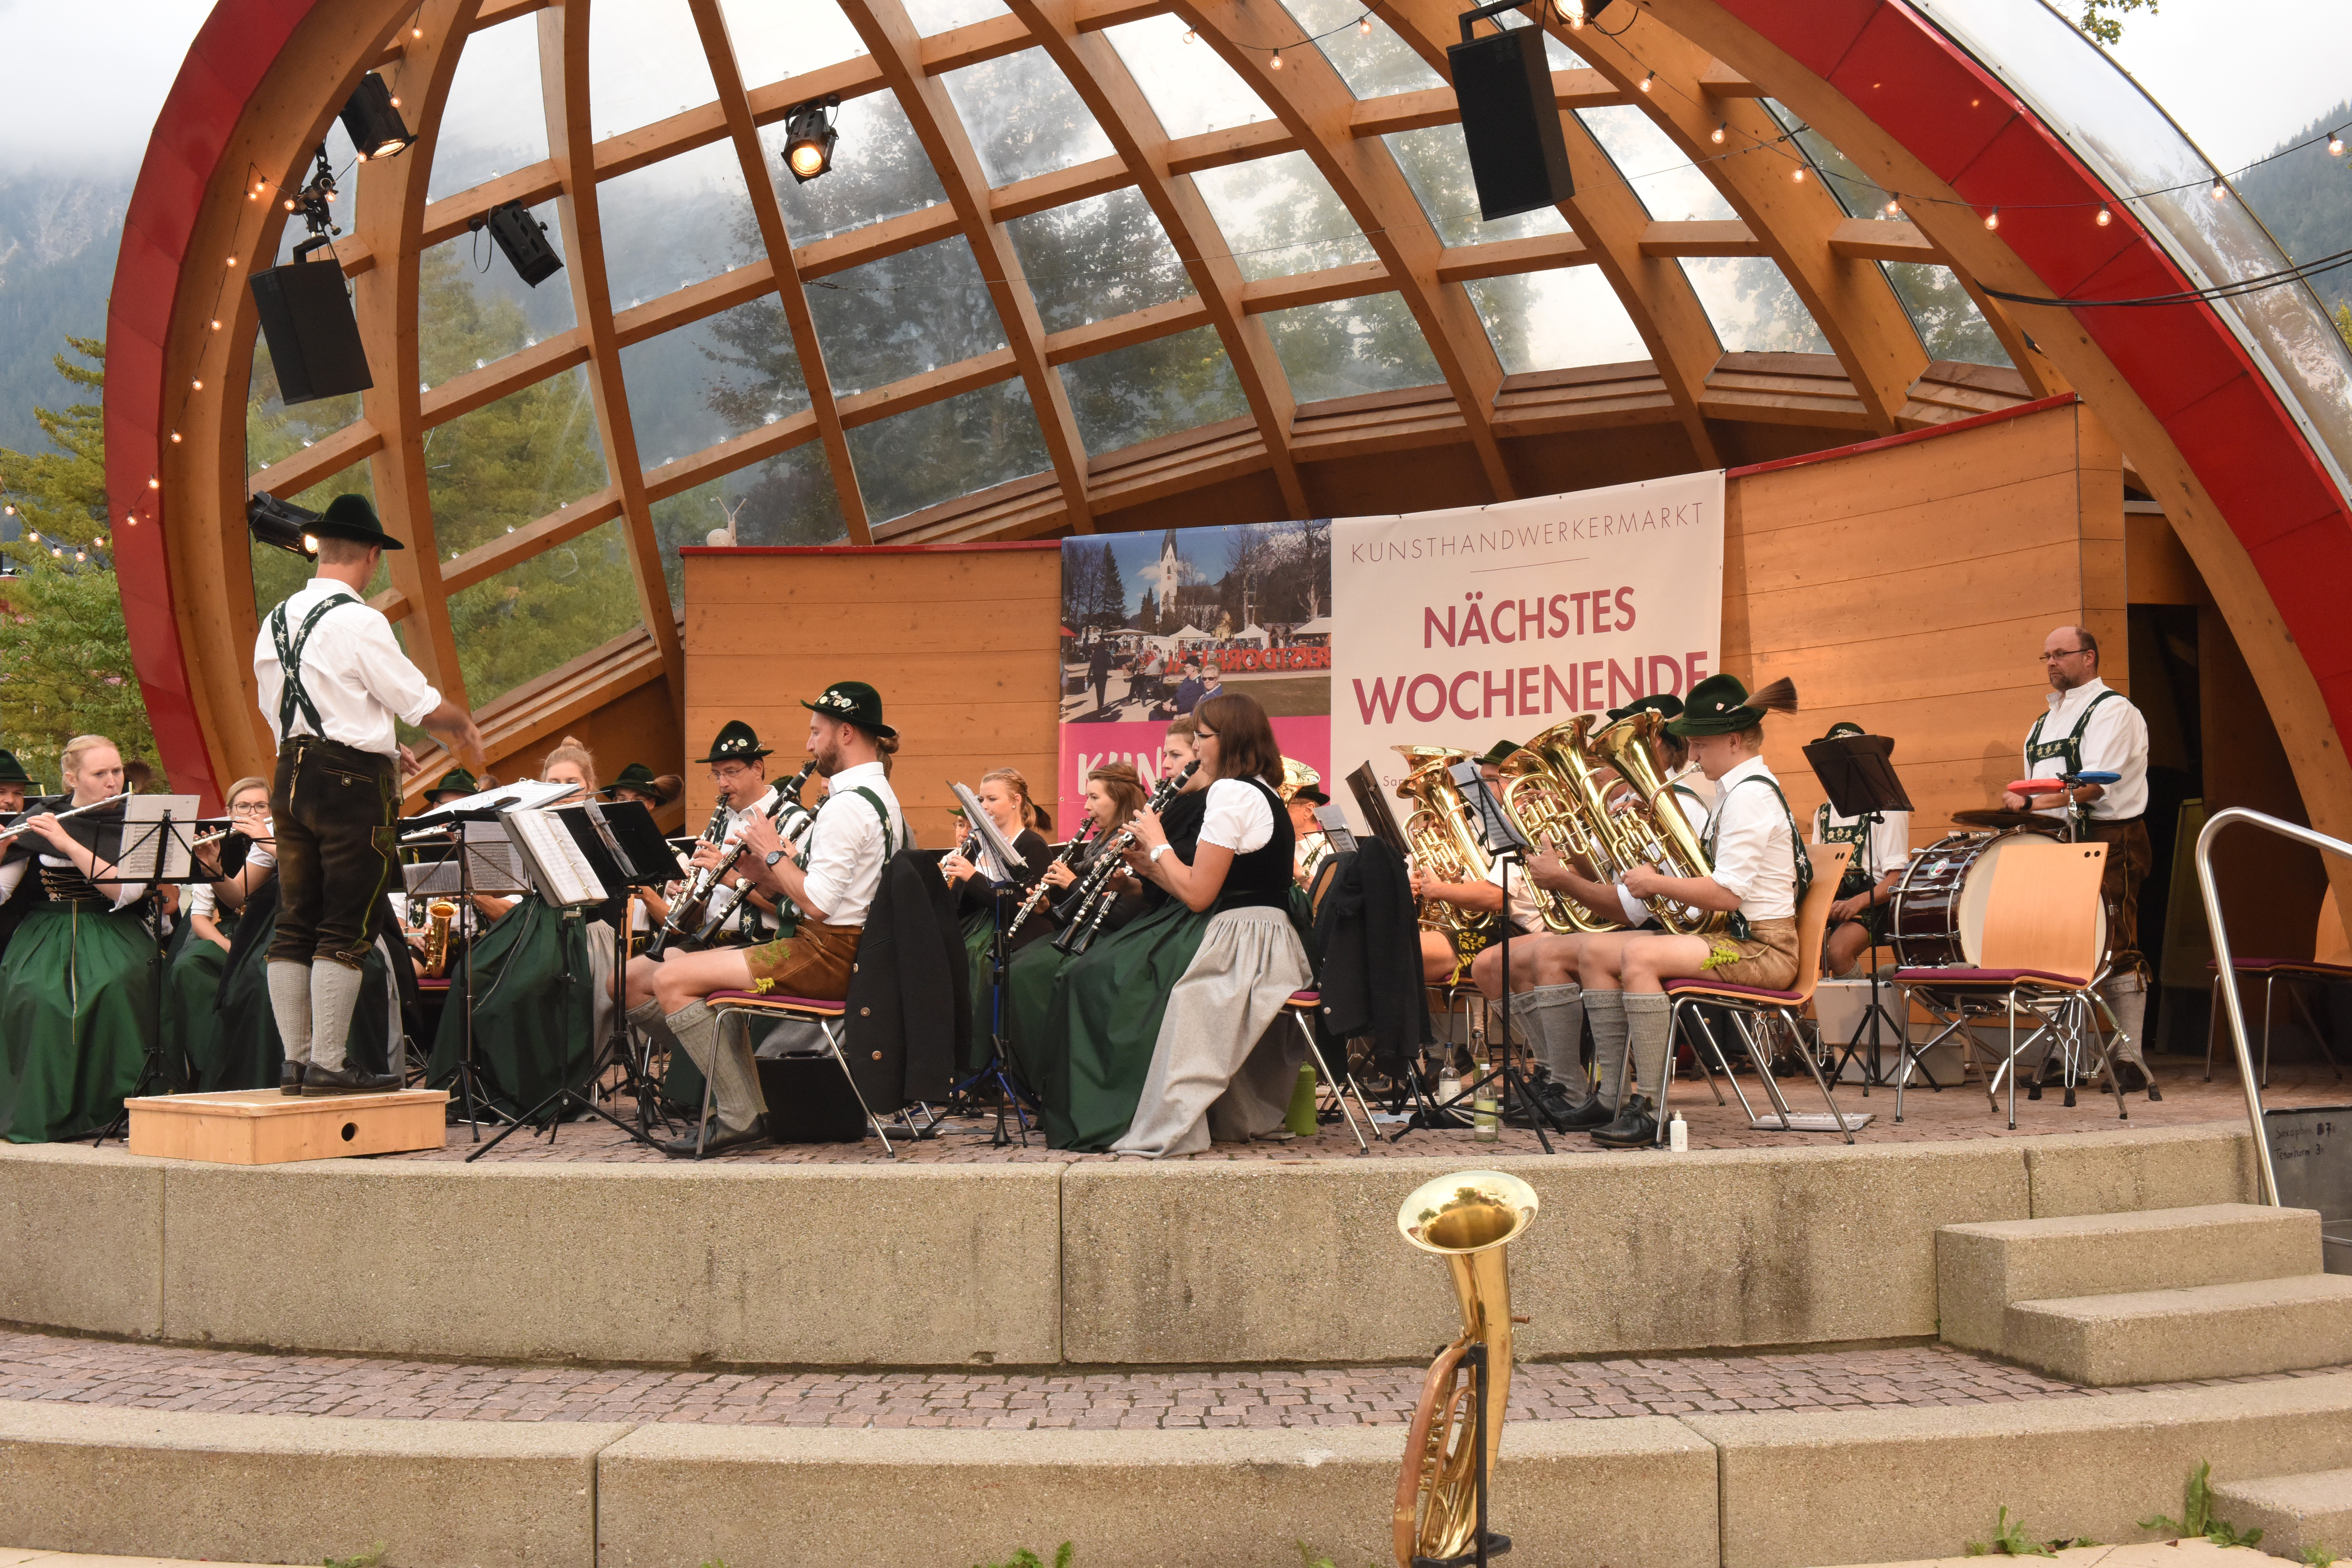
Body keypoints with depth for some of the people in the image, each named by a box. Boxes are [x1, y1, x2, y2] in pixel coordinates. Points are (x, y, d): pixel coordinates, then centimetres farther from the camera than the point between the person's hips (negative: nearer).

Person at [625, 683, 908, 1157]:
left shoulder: (849, 805, -17)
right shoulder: (880, 796, 17)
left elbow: (816, 902, -24)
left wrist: (771, 851, -10)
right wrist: (751, 861, 4)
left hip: (825, 955, -11)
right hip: (848, 950, 11)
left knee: (669, 980, -13)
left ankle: (742, 1119, -13)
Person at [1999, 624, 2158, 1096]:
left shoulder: (2113, 710, -4)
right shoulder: (2044, 722, 22)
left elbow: (2095, 783, -17)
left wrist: (2032, 803, -25)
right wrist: (2021, 810, 2)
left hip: (2108, 841, -8)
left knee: (2115, 949, -11)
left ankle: (2129, 1057, -10)